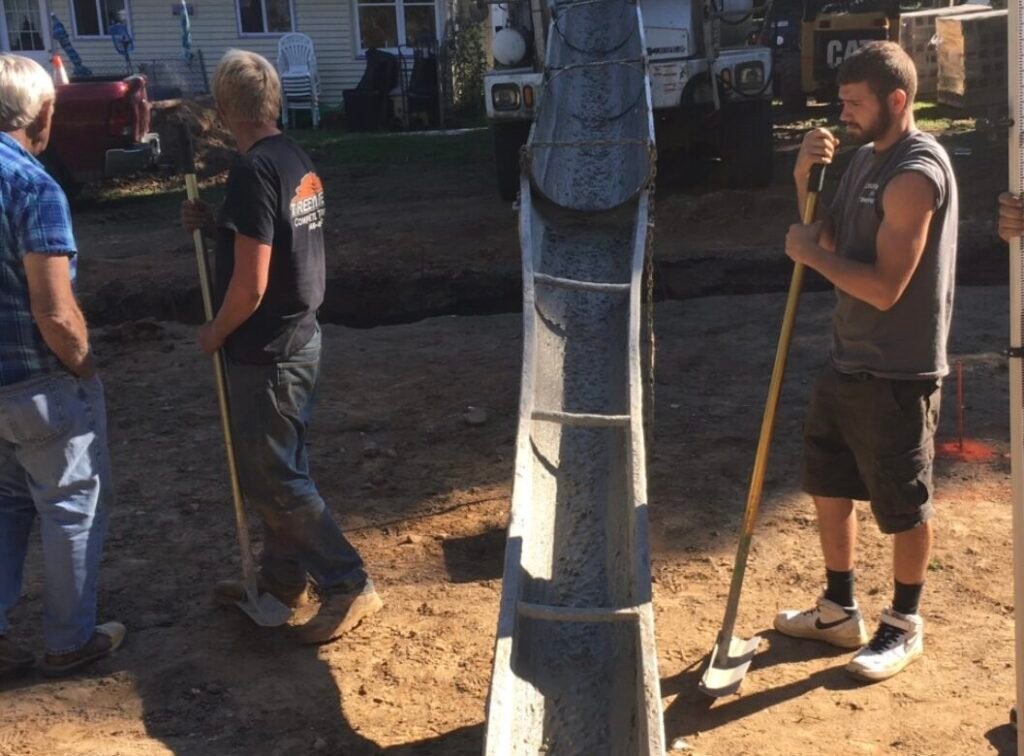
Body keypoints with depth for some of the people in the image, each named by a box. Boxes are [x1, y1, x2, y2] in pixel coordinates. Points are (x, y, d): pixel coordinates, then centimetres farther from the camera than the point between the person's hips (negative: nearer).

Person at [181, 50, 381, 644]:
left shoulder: (254, 172, -22)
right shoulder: (299, 160, 6)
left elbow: (250, 285, -24)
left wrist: (214, 333, -7)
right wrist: (215, 224, 6)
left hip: (266, 351, -9)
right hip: (301, 337, 9)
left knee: (273, 479, 2)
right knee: (281, 466, 19)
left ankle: (350, 586, 8)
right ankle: (283, 578, 33)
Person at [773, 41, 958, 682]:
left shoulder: (915, 174, -22)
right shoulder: (868, 157, 9)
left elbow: (885, 288, -26)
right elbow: (833, 241, 13)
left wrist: (811, 254, -14)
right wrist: (807, 180, -2)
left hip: (898, 371, -10)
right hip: (849, 359, 10)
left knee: (904, 504, 7)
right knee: (828, 484, 18)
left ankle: (905, 626, 26)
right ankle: (840, 610, 34)